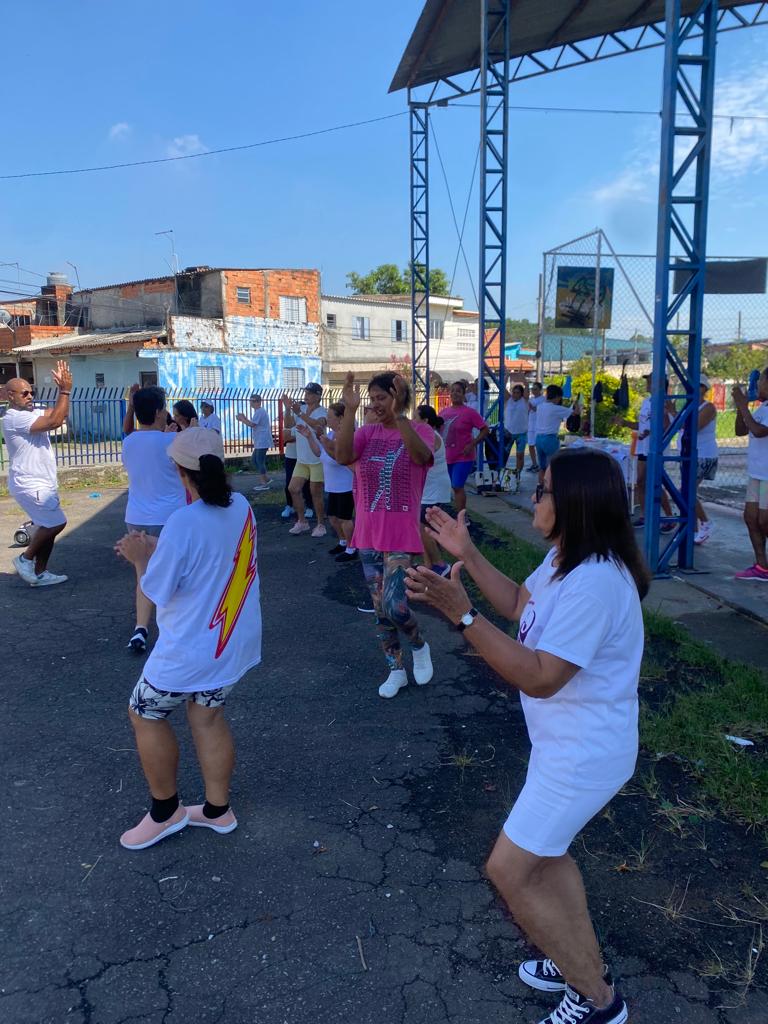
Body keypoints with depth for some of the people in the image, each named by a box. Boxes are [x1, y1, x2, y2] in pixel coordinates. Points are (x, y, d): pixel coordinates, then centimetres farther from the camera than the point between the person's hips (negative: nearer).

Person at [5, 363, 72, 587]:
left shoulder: (31, 413, 13)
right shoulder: (14, 418, -18)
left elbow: (60, 414, 14)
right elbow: (55, 421, -27)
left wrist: (62, 389, 0)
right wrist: (65, 390, -24)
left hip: (41, 483, 10)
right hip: (30, 484, -10)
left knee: (49, 527, 11)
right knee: (56, 523, -11)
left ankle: (39, 573, 18)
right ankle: (25, 559, 6)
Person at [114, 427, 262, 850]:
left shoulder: (183, 522, -26)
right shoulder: (241, 506, -3)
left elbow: (157, 591, -16)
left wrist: (141, 559, 1)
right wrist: (156, 549, 9)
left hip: (190, 650, -7)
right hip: (233, 641, 7)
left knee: (145, 715, 15)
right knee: (208, 718, 21)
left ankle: (165, 811, 28)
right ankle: (217, 810, 33)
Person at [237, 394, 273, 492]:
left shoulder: (259, 412, -14)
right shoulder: (259, 411, 20)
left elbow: (252, 424, -18)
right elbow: (254, 424, 19)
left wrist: (242, 419, -5)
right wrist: (244, 418, 10)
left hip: (262, 442, -11)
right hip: (259, 442, 11)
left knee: (260, 461, -7)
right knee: (255, 460, 15)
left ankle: (264, 484, -3)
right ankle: (266, 479, 20)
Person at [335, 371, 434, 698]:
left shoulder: (420, 430, -6)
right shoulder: (367, 432, 3)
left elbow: (422, 456, -29)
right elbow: (342, 456, -16)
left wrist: (399, 417, -40)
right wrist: (350, 409, -23)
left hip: (402, 536, -4)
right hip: (369, 534, 5)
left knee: (394, 606, -14)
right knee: (380, 608, 12)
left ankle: (419, 646, 19)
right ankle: (396, 669, 29)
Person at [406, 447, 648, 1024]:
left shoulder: (594, 583, -32)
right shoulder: (567, 558, 0)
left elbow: (538, 677, -30)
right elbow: (520, 603, 16)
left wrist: (460, 613, -34)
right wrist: (467, 554, 6)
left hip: (584, 753, -10)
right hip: (568, 742, 10)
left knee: (509, 870, 2)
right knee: (544, 851, 25)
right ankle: (583, 965, 45)